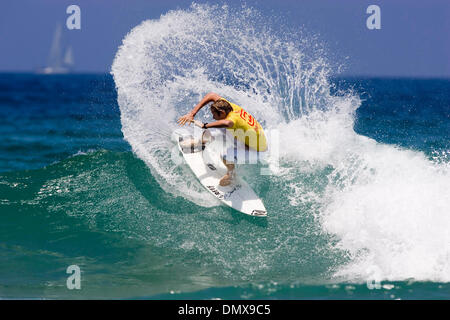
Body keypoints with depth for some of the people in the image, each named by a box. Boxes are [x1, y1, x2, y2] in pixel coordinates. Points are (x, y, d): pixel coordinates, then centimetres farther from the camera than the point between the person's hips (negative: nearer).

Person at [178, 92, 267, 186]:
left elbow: (227, 123, -63)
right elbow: (212, 95, -6)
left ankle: (231, 174, 2)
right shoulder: (230, 107, -16)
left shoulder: (233, 118, -37)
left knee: (225, 155, -29)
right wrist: (192, 113, -11)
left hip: (257, 151, -8)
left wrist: (204, 125, -50)